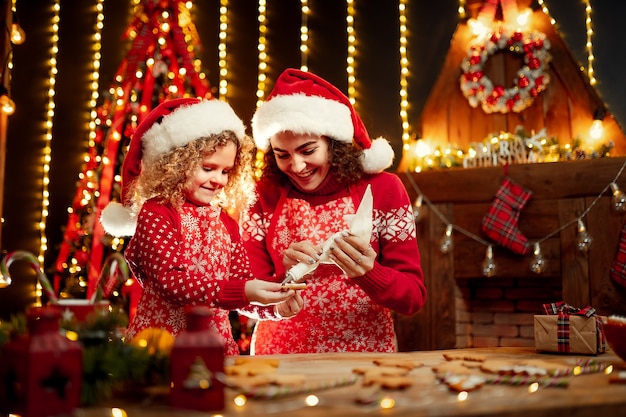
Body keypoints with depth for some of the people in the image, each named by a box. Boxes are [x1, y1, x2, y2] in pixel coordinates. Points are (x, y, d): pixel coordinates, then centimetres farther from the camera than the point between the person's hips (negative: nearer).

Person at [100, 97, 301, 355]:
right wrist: (242, 291, -27)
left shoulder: (226, 222, 8)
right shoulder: (155, 214, -9)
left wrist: (273, 303, -12)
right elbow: (169, 281, -19)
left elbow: (241, 280, 8)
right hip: (161, 343, -5)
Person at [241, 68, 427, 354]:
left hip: (366, 356, 0)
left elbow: (414, 296, -4)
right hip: (281, 360, 1)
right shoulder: (264, 197, 0)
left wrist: (367, 273, -22)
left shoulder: (382, 189, -3)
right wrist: (283, 276, -20)